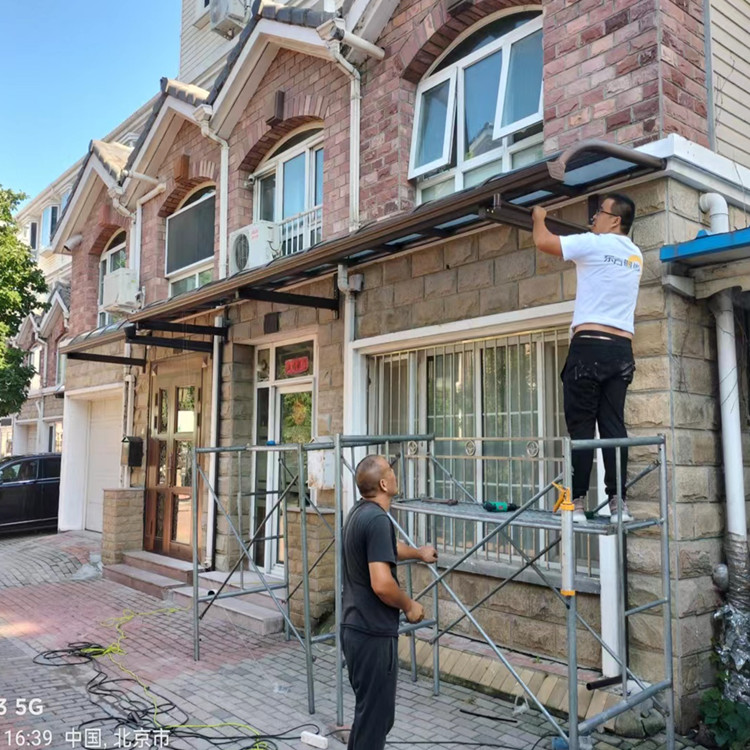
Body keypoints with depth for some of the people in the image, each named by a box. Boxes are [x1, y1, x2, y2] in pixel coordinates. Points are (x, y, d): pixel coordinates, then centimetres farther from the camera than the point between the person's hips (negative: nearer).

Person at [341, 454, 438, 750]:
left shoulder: (360, 513, 9)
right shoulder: (377, 519, -22)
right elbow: (381, 584, -29)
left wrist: (418, 553, 45)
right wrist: (409, 606, -10)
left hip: (356, 628, 10)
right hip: (373, 634, -10)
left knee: (369, 710, 22)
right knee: (375, 714, 3)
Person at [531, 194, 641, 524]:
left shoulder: (595, 244, -3)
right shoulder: (635, 255, 18)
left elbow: (543, 242, -6)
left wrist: (539, 217, 13)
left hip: (590, 345, -6)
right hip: (623, 349, 6)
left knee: (581, 426, -4)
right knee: (613, 425, 5)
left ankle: (577, 504, -4)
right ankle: (618, 503, 2)